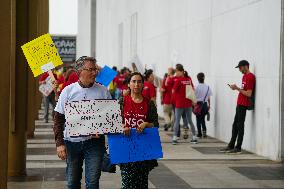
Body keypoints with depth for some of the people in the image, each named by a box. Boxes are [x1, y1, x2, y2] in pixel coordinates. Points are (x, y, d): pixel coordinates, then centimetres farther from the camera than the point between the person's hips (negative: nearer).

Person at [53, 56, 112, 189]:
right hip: (72, 142, 1)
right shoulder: (68, 91, -1)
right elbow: (58, 119, 1)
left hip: (95, 142, -1)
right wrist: (59, 143, -7)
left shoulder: (103, 92, 0)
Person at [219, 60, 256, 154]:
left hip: (243, 105, -10)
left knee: (240, 126, -6)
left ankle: (238, 148, -1)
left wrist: (237, 88, -15)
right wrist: (236, 88, 4)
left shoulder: (250, 77, -14)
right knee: (235, 125, 12)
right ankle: (231, 146, 19)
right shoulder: (244, 76, 17)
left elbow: (249, 94, -19)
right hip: (239, 104, 10)